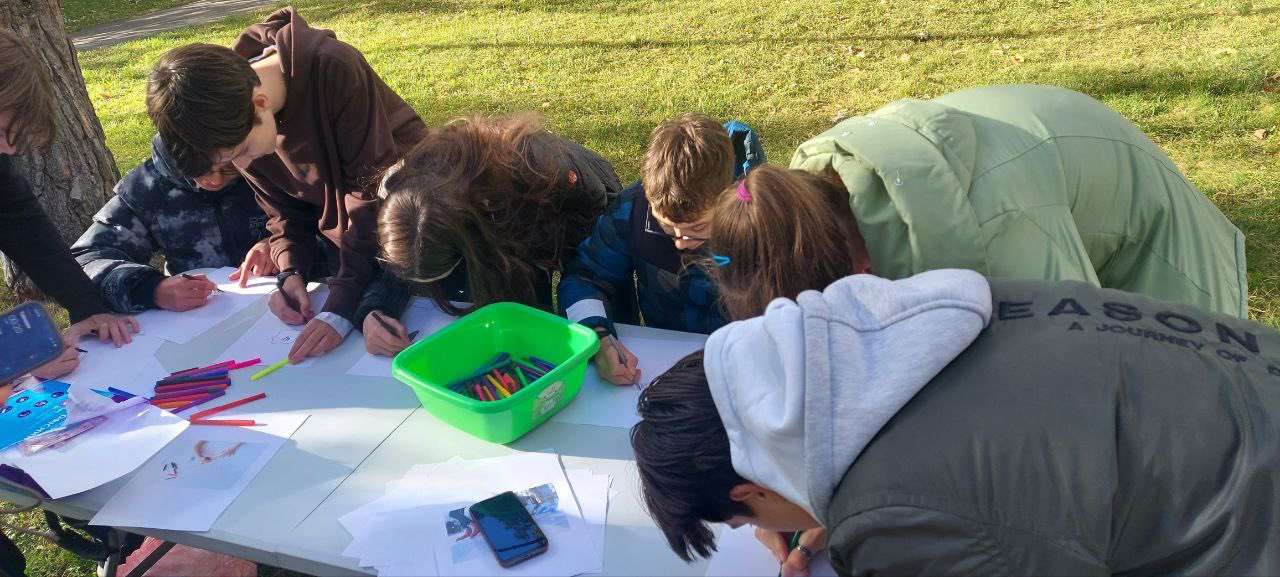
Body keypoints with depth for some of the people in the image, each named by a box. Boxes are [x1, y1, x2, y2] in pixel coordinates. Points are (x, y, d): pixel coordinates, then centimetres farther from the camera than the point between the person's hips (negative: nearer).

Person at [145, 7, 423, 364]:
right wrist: (291, 274, -21)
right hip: (351, 241, 5)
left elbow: (374, 194, -32)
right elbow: (285, 210, -1)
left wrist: (342, 307, -35)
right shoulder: (235, 128, -12)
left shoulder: (335, 71, -32)